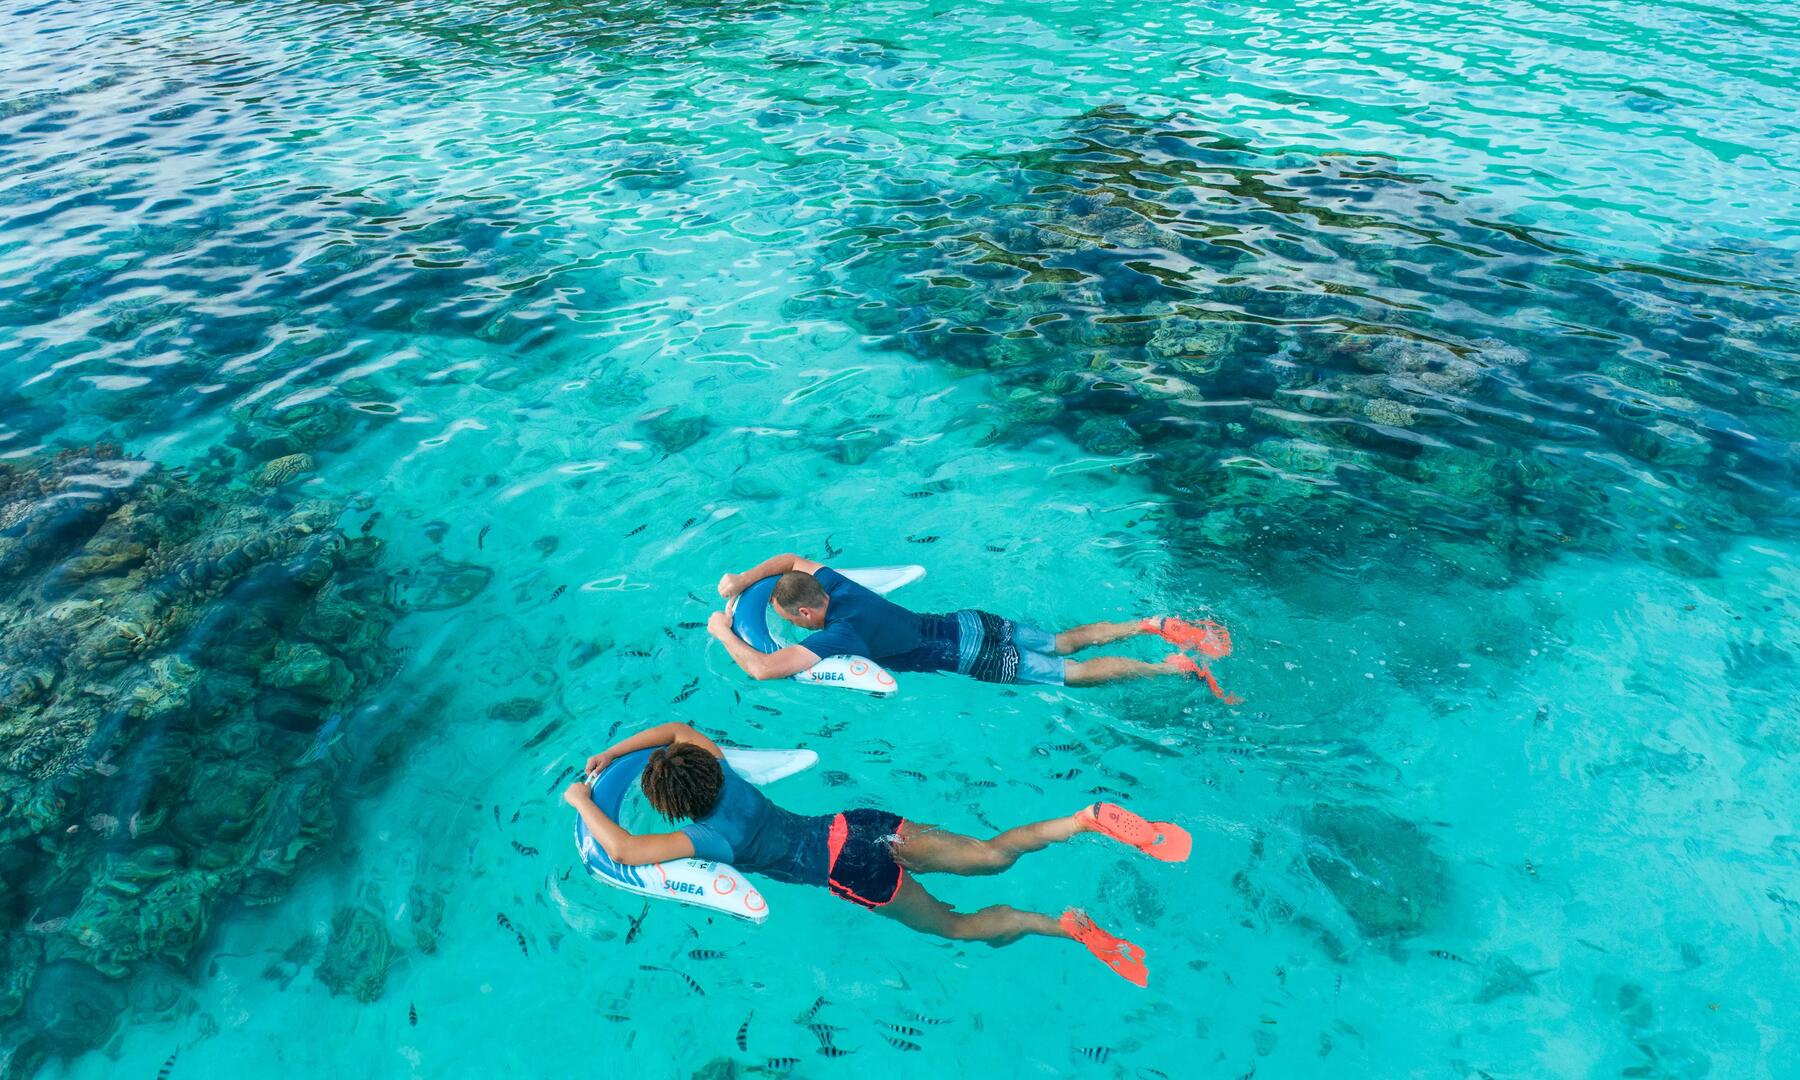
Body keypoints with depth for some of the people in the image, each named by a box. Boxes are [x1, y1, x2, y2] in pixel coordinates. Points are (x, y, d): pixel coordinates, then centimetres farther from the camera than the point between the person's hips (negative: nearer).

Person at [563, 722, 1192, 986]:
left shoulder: (709, 839, -12)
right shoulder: (726, 775, 6)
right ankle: (1094, 820, -8)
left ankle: (1066, 926, -5)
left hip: (852, 869, -7)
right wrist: (610, 753, 20)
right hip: (857, 825, 7)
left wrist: (582, 802, -4)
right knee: (990, 855, 4)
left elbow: (623, 850, -17)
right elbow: (677, 729, 22)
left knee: (958, 926, 6)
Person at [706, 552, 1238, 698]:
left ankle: (1180, 667, 2)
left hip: (972, 658, -7)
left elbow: (762, 667, -30)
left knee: (1076, 673, 0)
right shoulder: (833, 584, 0)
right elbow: (790, 560, 21)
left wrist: (724, 631, -13)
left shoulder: (839, 633, -23)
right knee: (1064, 641, 18)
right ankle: (1153, 625, 15)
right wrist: (744, 578, 7)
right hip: (972, 623, 7)